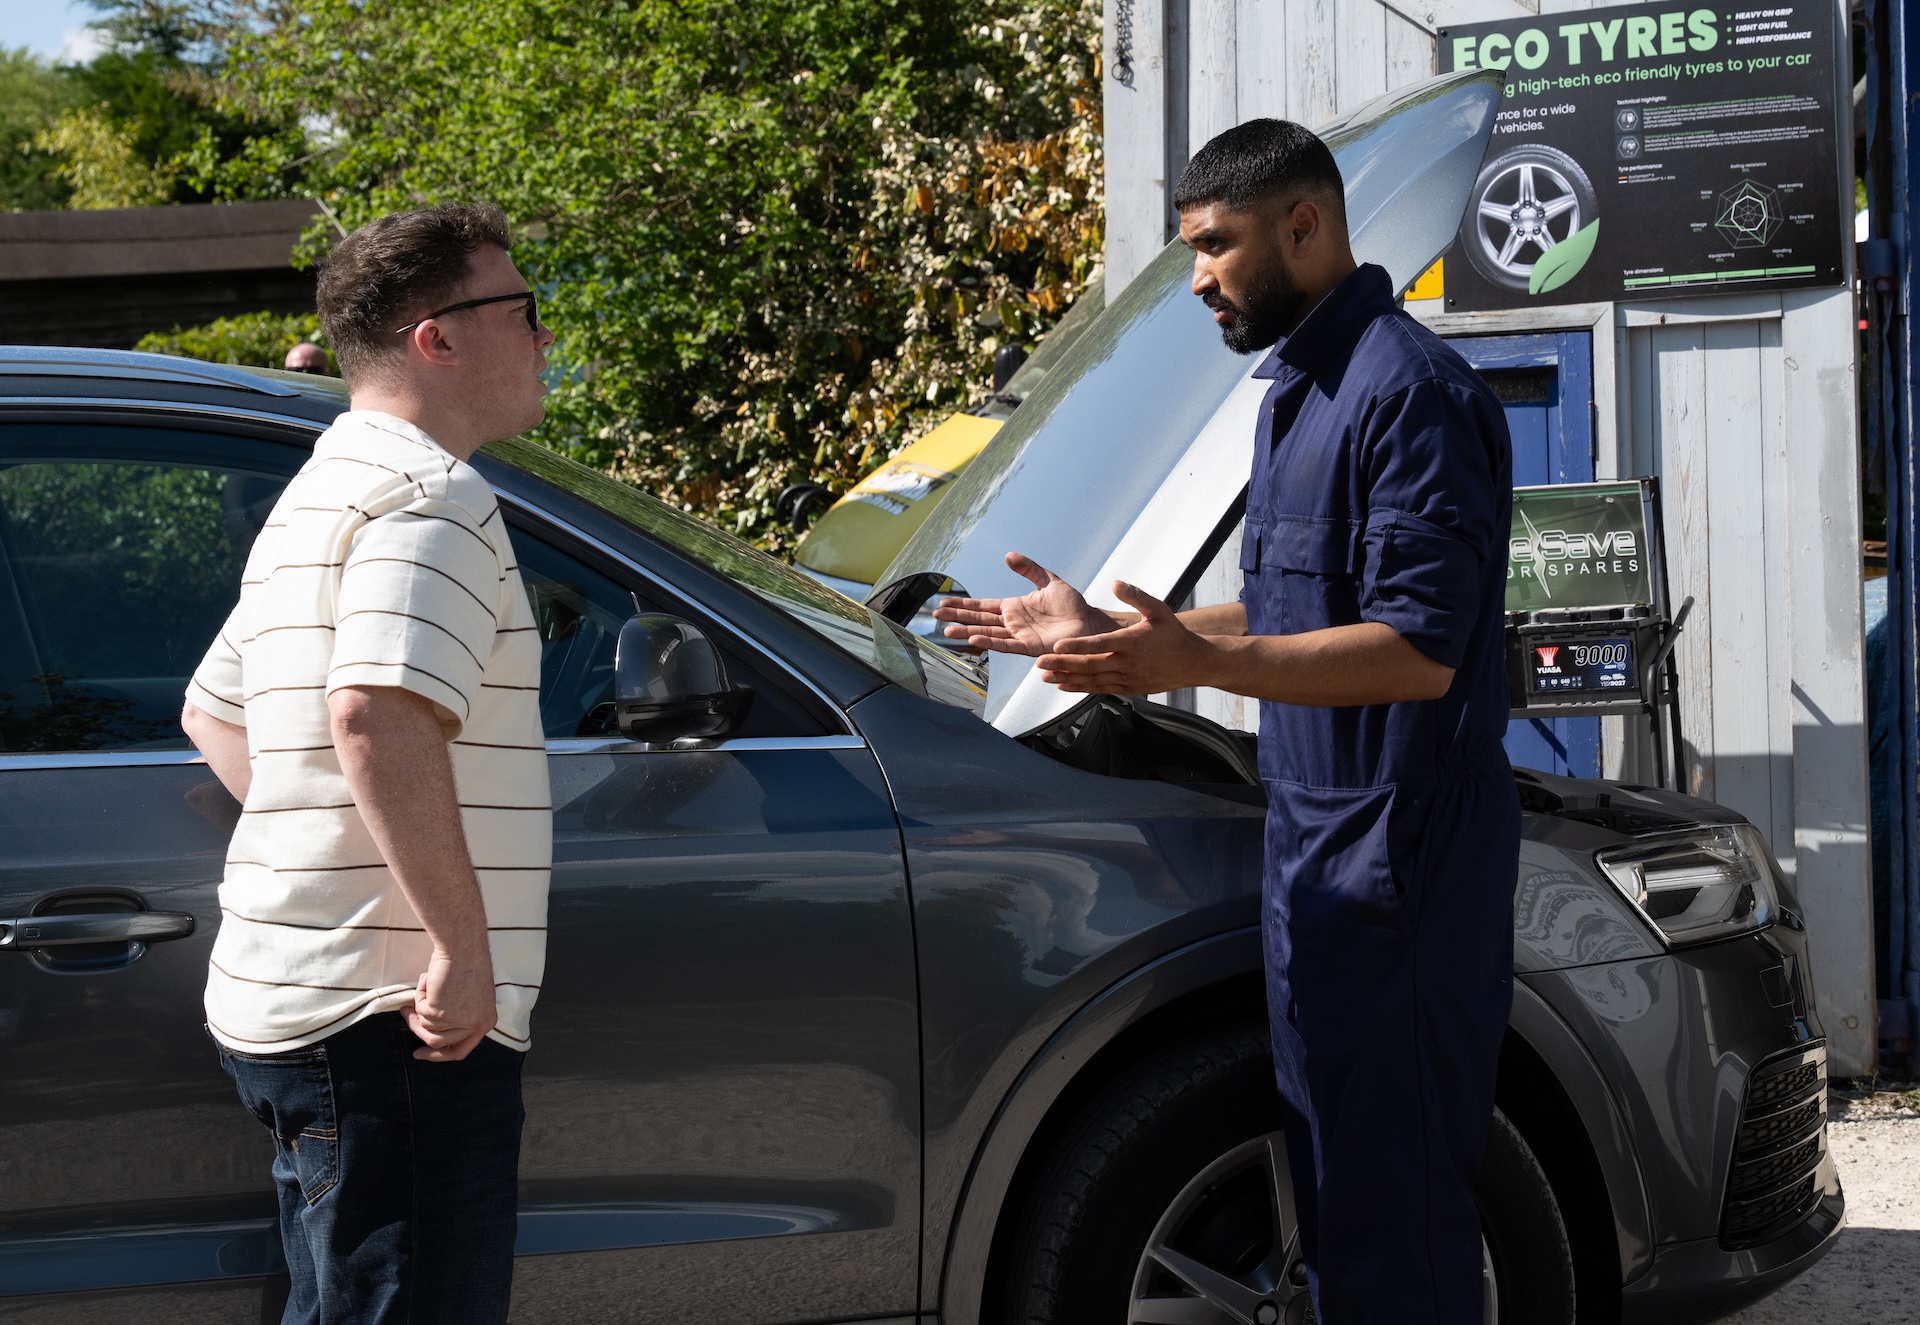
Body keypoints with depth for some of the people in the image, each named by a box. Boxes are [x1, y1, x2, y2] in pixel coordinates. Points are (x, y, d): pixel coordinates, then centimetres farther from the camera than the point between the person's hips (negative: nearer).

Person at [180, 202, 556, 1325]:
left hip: (298, 1004, 11)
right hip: (394, 1017, -11)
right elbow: (377, 713, -30)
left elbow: (213, 709, 30)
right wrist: (463, 945, -26)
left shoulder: (324, 494, 20)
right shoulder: (433, 495, -14)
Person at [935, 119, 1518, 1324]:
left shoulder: (1409, 391, -16)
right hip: (1321, 859, 11)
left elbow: (1418, 650, -24)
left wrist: (1193, 660, -32)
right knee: (1337, 1194, 17)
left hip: (1396, 861, -11)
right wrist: (1102, 632, 18)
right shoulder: (1301, 388, 18)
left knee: (1394, 1220, -5)